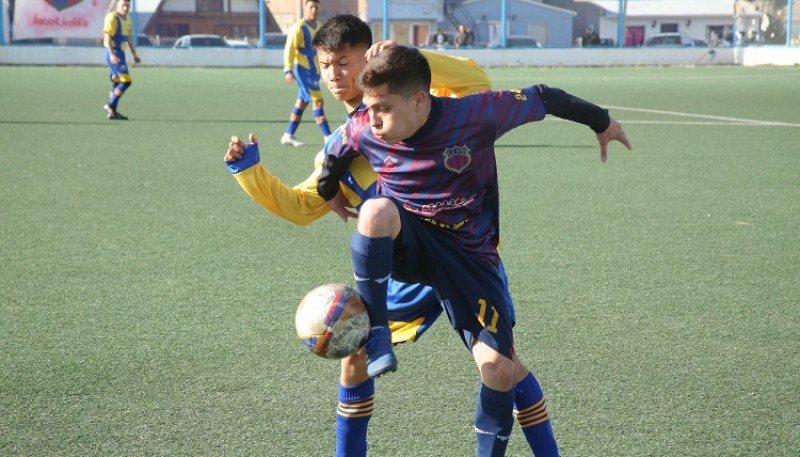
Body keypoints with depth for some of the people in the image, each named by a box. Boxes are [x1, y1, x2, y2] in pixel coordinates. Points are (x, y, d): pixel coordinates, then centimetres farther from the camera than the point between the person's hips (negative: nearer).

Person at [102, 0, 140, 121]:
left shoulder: (127, 19, 16)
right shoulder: (112, 18, -12)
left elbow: (129, 38, 24)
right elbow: (107, 37, -17)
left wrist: (134, 54, 21)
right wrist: (112, 54, -27)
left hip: (120, 53, 9)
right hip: (114, 53, -9)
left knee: (117, 82, 10)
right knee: (126, 81, -14)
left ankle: (112, 111, 14)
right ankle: (111, 105, -8)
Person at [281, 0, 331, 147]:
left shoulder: (318, 27, 11)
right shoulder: (298, 27, -13)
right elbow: (289, 49, -16)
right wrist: (288, 70, -22)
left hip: (314, 69, 8)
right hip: (303, 69, -8)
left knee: (302, 101, 11)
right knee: (317, 101, -11)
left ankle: (288, 135, 20)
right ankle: (328, 136, -10)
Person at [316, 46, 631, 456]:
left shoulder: (476, 114, -22)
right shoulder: (363, 130, -14)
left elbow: (541, 99, -8)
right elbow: (333, 153, 10)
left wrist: (601, 122, 6)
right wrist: (329, 192, 26)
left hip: (467, 252, -1)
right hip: (406, 244, 1)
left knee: (499, 368, -11)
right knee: (377, 211, -38)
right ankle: (376, 335, -25)